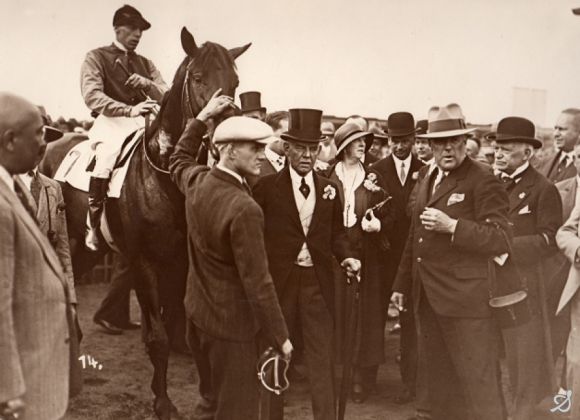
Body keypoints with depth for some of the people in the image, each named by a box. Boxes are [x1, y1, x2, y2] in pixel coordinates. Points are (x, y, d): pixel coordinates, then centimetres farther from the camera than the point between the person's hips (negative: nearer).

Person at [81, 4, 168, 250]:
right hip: (111, 122, -5)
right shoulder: (96, 58, 4)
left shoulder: (145, 64, 20)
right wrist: (130, 110, -24)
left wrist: (146, 84, -10)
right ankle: (93, 226, -15)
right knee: (106, 159, -29)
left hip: (143, 122, 5)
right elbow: (92, 96, -11)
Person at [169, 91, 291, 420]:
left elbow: (179, 161, 24)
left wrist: (202, 118, 22)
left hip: (197, 312, 9)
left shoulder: (196, 181, -3)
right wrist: (280, 337, -14)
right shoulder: (245, 209, -27)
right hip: (231, 323, -9)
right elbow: (258, 282, -24)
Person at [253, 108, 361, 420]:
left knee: (322, 356, 4)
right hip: (278, 280, -2)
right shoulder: (266, 187, -5)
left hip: (318, 281, 2)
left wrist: (346, 256, -6)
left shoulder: (330, 189, 6)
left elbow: (336, 232, 12)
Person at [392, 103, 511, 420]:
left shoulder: (483, 181, -9)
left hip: (464, 299, -8)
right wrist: (402, 285, 20)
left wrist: (452, 226, -25)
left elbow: (501, 239, -17)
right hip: (427, 298, 8)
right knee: (438, 379, 17)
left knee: (477, 382, -1)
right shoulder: (427, 180, 16)